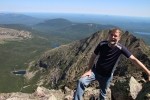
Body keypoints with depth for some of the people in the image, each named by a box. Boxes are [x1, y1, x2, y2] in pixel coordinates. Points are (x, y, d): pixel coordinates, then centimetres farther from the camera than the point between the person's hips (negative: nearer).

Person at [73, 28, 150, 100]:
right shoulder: (102, 44, -16)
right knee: (81, 82, -22)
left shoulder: (120, 48, -20)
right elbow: (93, 57, -6)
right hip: (95, 71, 0)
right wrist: (89, 70, -12)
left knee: (103, 94, 18)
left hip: (107, 76, 0)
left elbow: (134, 59, -22)